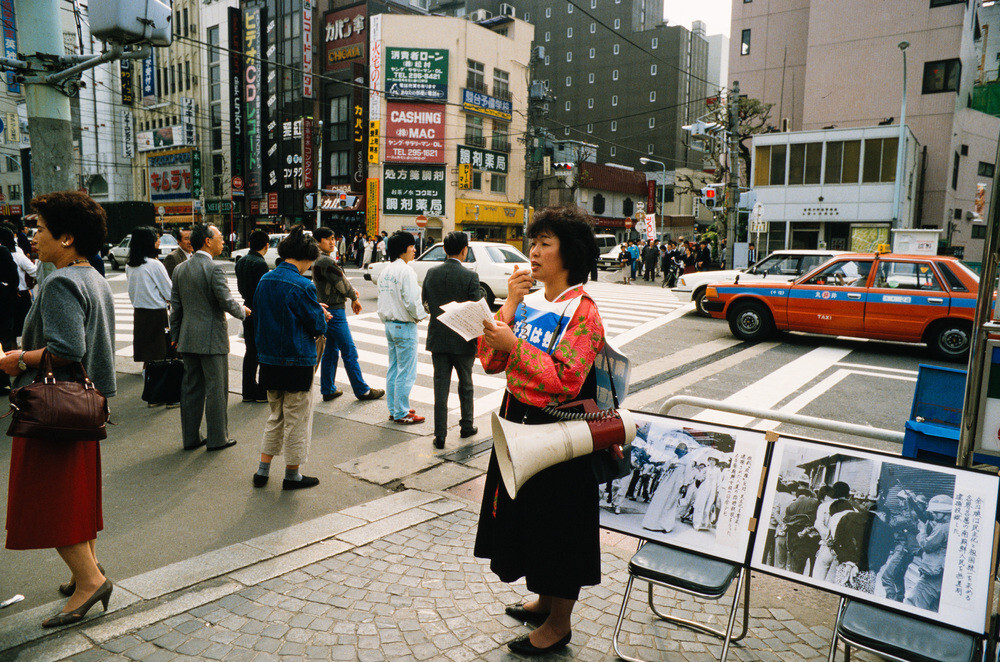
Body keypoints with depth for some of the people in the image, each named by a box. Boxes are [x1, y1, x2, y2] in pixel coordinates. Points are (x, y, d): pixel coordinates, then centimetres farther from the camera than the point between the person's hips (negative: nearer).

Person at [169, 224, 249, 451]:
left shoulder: (180, 269, 8)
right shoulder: (213, 269, -15)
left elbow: (175, 306, 13)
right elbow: (226, 302, -17)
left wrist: (175, 335, 19)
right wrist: (243, 311, 3)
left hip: (188, 339, 7)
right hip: (212, 339, -7)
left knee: (191, 388, 13)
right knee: (216, 389, 3)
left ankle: (190, 437, 20)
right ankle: (217, 438, 11)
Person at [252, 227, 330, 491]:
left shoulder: (265, 280, 4)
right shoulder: (302, 286, -18)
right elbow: (317, 326, -14)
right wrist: (321, 315, 9)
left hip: (269, 360, 7)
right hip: (297, 362, -7)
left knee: (276, 416, 21)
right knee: (297, 419, 7)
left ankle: (262, 470, 23)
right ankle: (292, 475, 18)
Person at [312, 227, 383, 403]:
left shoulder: (317, 260, 13)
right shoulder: (326, 261, -19)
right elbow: (342, 283, -13)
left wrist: (351, 290, -2)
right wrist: (354, 298, 2)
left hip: (325, 309, 10)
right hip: (334, 311, -10)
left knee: (330, 351, 15)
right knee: (349, 352, -3)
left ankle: (328, 390, 20)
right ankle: (362, 390, 5)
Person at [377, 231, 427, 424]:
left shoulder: (385, 271, 10)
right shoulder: (406, 271, -16)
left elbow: (382, 299, 13)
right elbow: (412, 301, -21)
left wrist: (386, 320, 17)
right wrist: (419, 316, -3)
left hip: (390, 325, 9)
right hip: (404, 326, -9)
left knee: (393, 370, 16)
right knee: (406, 372, -1)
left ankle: (394, 410, 25)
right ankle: (402, 413, 6)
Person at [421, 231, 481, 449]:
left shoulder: (431, 273, -2)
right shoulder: (470, 276, -14)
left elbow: (425, 302, 8)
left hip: (437, 339, 3)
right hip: (462, 340, -3)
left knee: (440, 386, 7)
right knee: (466, 385, 16)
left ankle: (440, 435, 8)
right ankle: (466, 426, 29)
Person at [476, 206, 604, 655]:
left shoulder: (582, 311, -15)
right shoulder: (530, 302, 6)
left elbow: (565, 381, -26)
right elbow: (490, 362, 1)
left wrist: (513, 343, -25)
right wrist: (509, 305, -7)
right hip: (517, 422, 8)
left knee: (558, 524, 7)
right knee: (526, 514, 20)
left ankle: (559, 623, 28)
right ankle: (545, 601, 43)